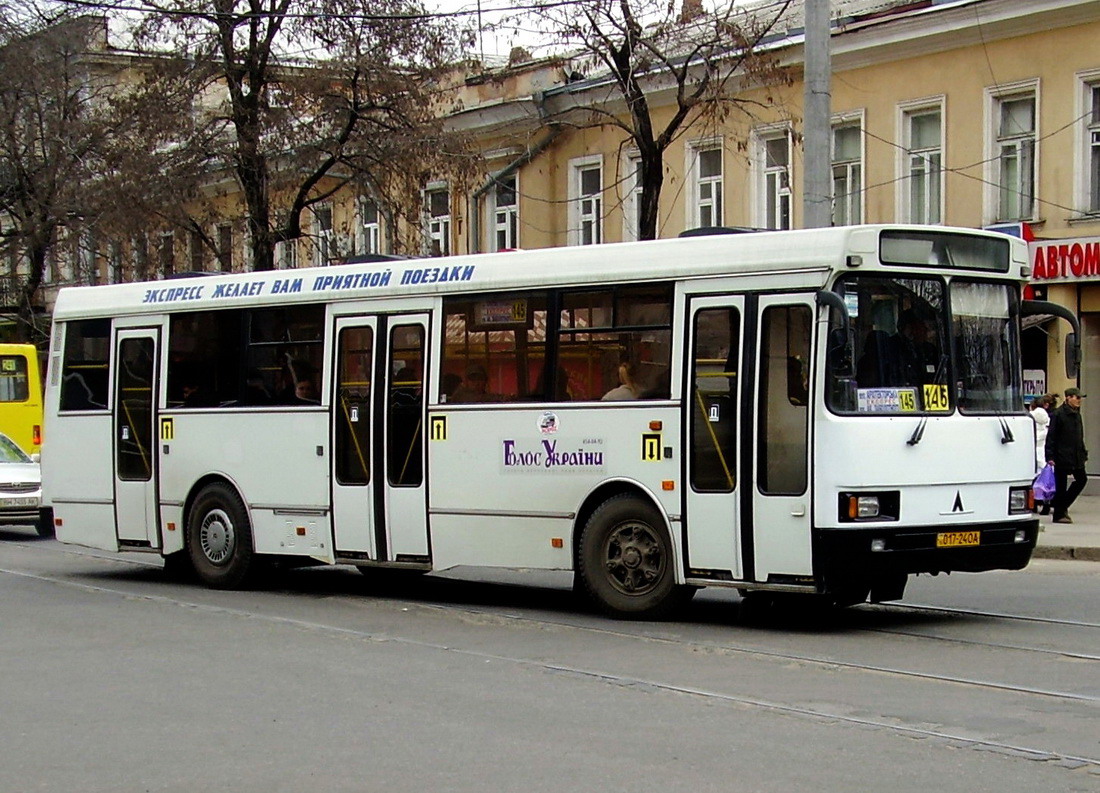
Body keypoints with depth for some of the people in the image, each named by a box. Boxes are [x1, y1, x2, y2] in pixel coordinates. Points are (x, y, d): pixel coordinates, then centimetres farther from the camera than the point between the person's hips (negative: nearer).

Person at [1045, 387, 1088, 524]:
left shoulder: (1076, 414, 12)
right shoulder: (1058, 414, -11)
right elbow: (1051, 436, -12)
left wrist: (1083, 453, 14)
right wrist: (1050, 456, -17)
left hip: (1076, 456, 8)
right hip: (1062, 455, -8)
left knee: (1081, 479, 7)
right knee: (1061, 484, -1)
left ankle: (1062, 506, 21)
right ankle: (1059, 514, 8)